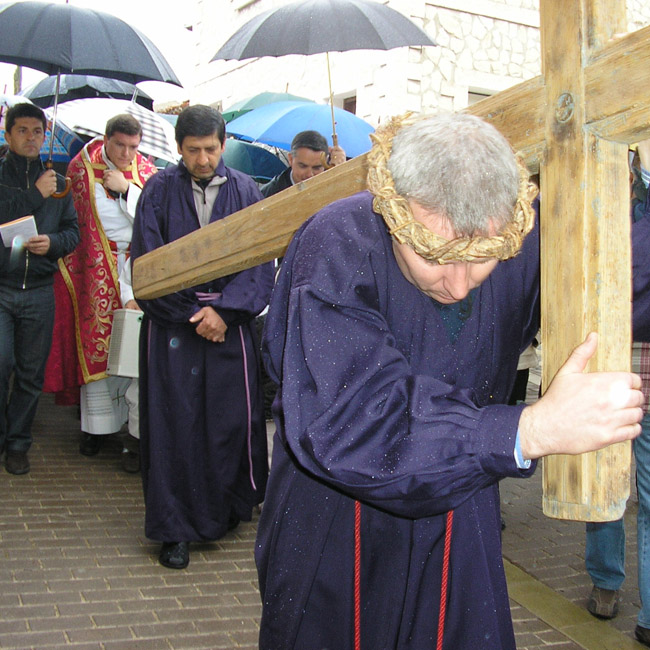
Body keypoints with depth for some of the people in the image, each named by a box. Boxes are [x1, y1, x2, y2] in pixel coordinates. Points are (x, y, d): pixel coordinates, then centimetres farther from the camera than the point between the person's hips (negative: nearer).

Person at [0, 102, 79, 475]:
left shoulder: (57, 183, 14)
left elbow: (74, 231, 12)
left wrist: (53, 242, -8)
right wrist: (36, 196, -11)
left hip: (39, 291, 3)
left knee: (31, 371, 5)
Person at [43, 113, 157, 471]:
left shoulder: (146, 171, 6)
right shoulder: (82, 167, 4)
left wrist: (126, 189, -10)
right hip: (95, 271, 0)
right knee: (95, 345, 3)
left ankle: (138, 435, -3)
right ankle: (96, 424, 14)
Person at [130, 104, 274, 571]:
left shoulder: (246, 192, 5)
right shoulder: (159, 190, 2)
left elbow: (260, 264, 0)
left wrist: (223, 310, -14)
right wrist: (193, 314, -11)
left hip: (232, 322, 1)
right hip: (171, 321, -1)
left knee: (232, 418, 2)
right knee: (174, 423, 0)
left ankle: (227, 511, 23)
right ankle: (175, 529, 10)